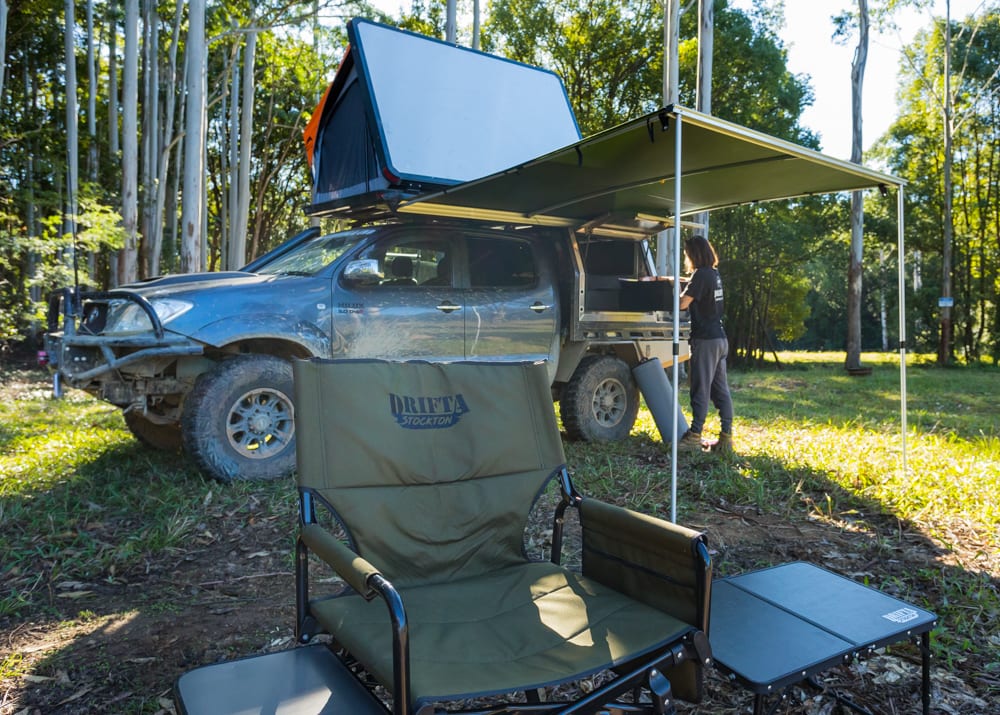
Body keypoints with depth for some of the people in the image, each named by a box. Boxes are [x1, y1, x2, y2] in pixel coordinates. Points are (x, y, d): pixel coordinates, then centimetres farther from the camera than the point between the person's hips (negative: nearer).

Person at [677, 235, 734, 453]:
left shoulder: (702, 274, -14)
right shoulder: (714, 274, 13)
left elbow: (682, 303, -18)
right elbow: (690, 284, 27)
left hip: (705, 339, -8)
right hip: (720, 338, 8)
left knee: (700, 390, -5)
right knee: (721, 389, 9)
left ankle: (694, 437, 0)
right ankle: (726, 437, 12)